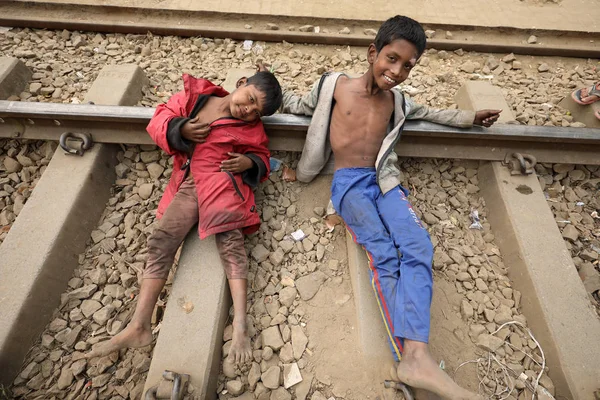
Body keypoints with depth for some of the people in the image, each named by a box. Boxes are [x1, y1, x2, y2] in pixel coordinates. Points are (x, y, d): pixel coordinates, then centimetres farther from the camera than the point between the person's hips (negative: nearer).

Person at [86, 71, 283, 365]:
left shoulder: (251, 128, 7)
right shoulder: (194, 95, 12)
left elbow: (261, 157, 14)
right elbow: (159, 119, 13)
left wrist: (250, 163, -10)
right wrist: (180, 130, -8)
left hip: (223, 182, -3)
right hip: (186, 185, 3)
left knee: (230, 241, -23)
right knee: (160, 242, -8)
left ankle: (240, 327, -24)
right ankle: (139, 327, -4)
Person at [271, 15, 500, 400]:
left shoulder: (397, 101, 19)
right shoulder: (336, 84, 9)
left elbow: (428, 113, 38)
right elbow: (302, 105, 24)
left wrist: (468, 118, 33)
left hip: (383, 181, 4)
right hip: (348, 183, -3)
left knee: (418, 246, -26)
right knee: (384, 254, -28)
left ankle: (416, 355, -33)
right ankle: (410, 355, -30)